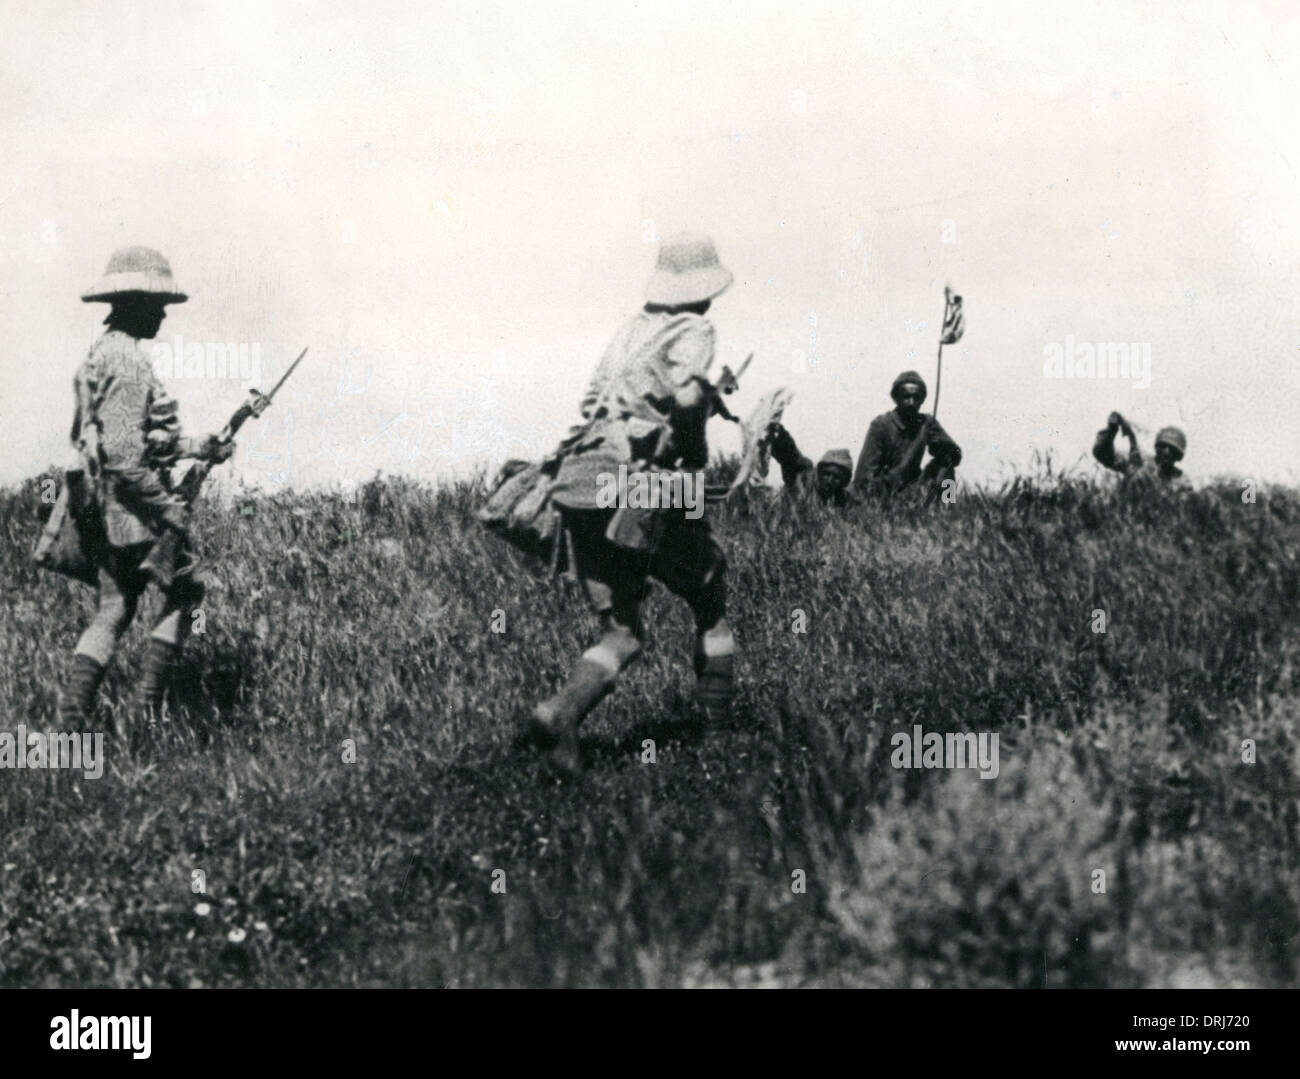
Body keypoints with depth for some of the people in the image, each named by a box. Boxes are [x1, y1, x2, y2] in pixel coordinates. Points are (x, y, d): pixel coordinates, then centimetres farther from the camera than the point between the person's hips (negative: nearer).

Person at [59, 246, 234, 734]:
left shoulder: (99, 354, 14)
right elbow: (124, 456, -25)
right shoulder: (128, 362, -19)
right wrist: (169, 508, -19)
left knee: (112, 611, 11)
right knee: (185, 588, 8)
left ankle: (73, 714, 4)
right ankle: (147, 705, 5)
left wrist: (197, 447, 22)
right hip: (137, 508, -9)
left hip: (107, 510, 9)